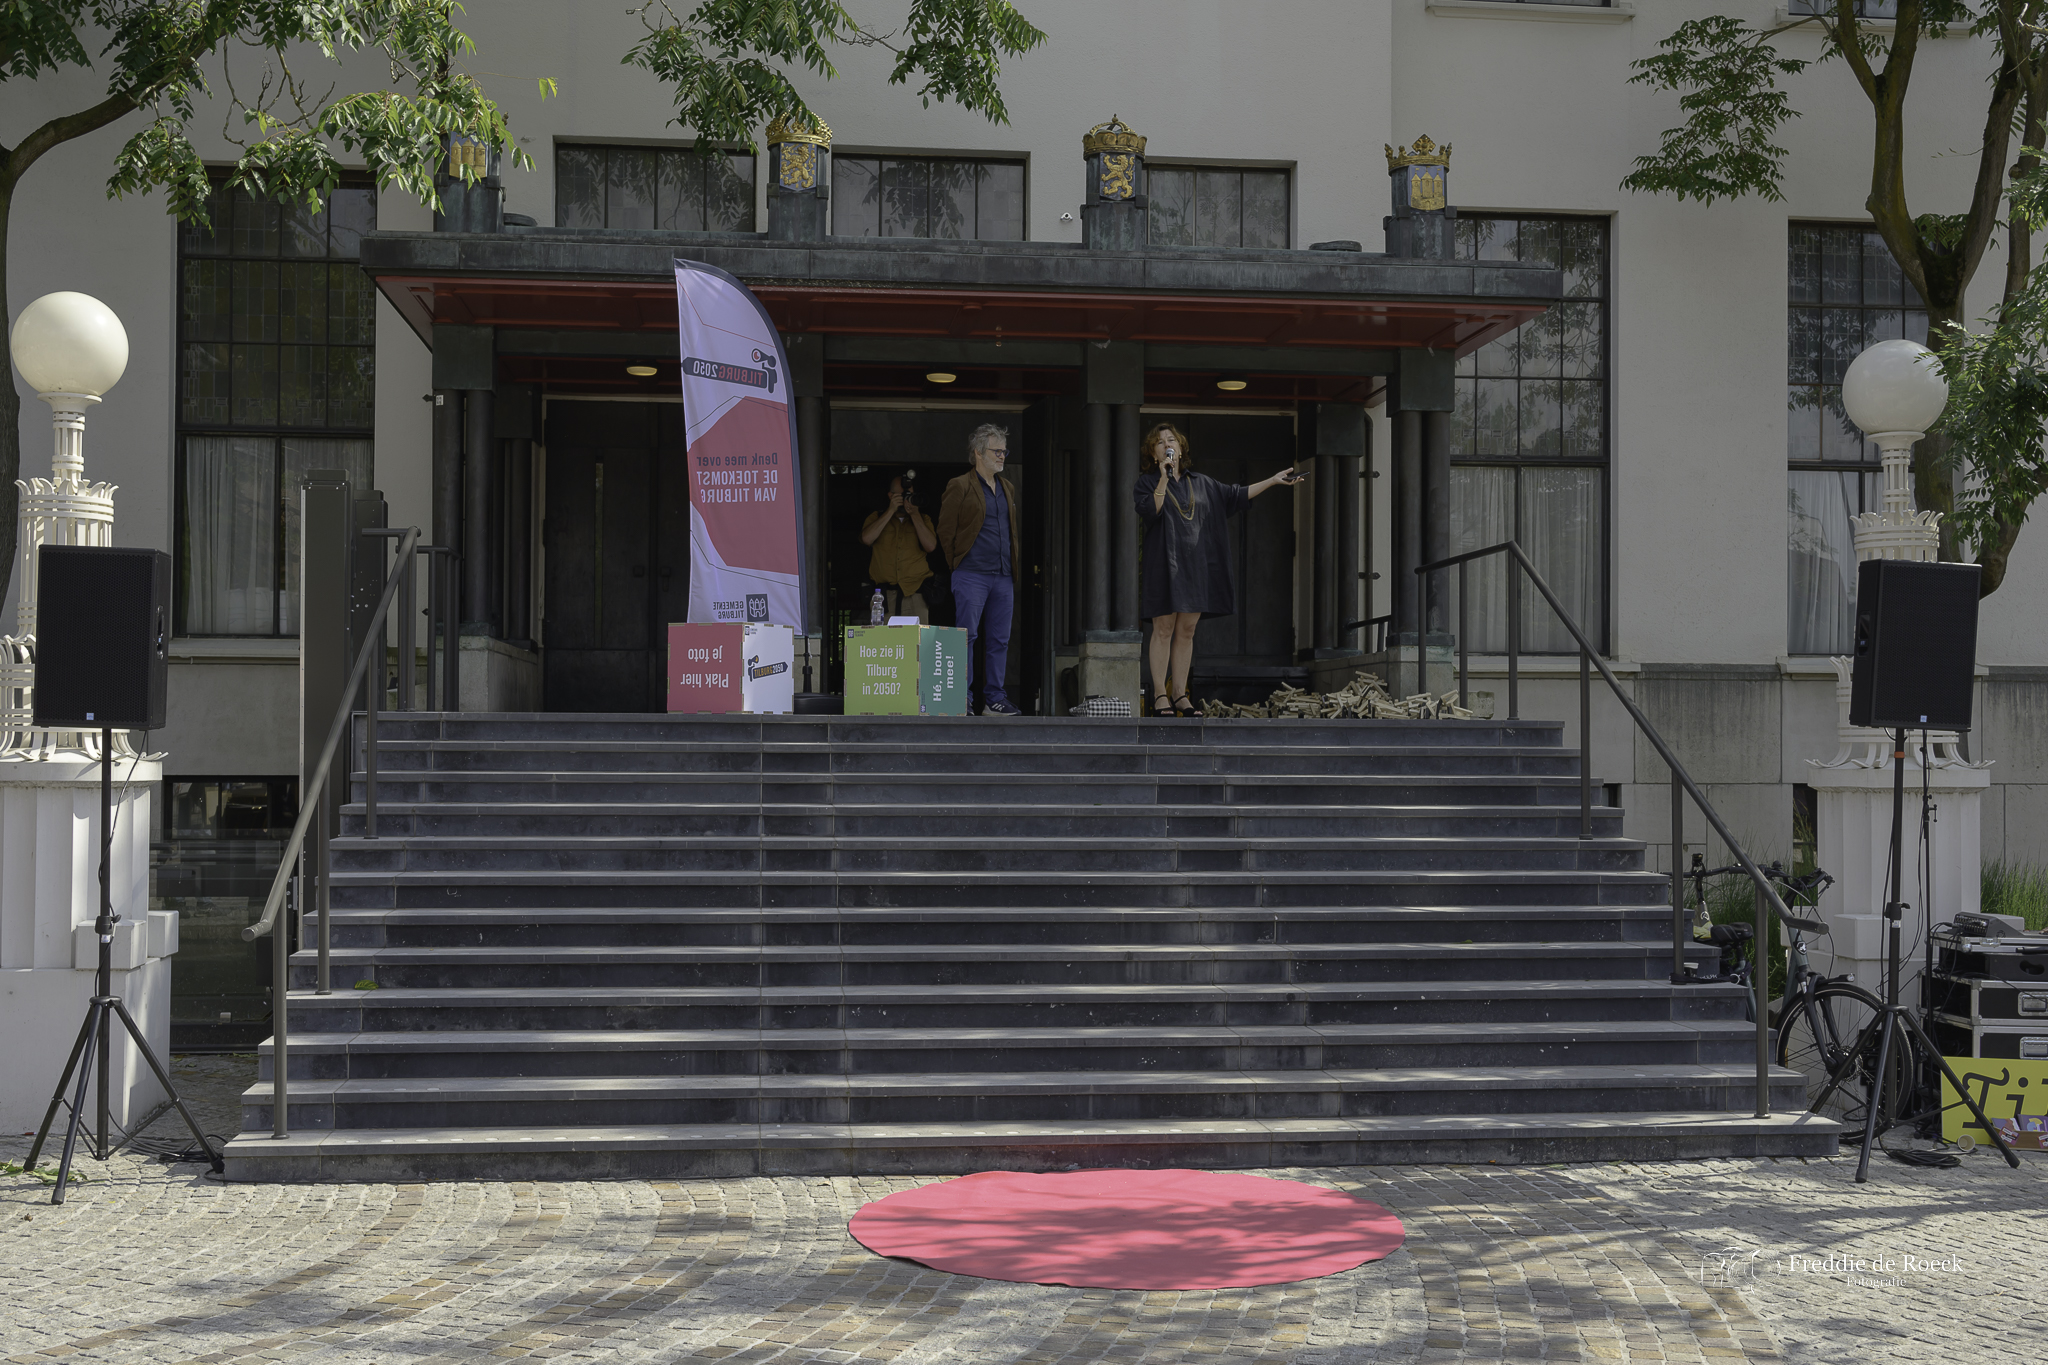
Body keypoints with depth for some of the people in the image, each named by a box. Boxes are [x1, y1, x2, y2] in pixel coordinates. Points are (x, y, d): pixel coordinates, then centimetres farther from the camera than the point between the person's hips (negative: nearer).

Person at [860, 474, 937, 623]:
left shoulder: (922, 519, 17)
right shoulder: (876, 518, 15)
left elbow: (930, 546, 1)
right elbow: (867, 539, -6)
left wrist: (915, 515, -4)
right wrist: (891, 511, -4)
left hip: (915, 593, 1)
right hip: (884, 594, -1)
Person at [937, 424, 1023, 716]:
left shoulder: (1007, 488, 18)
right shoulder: (960, 487, -3)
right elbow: (945, 531, -3)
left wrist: (1016, 568, 15)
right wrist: (959, 565, -1)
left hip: (1003, 576, 6)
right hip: (972, 576, -6)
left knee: (999, 640, 7)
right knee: (967, 636, -5)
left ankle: (995, 700, 13)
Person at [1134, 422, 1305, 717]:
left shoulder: (1200, 483, 16)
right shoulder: (1148, 483, 3)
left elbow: (1236, 495, 17)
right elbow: (1149, 512, -14)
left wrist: (1274, 480, 13)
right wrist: (1164, 477, -16)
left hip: (1196, 565, 4)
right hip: (1164, 564, -4)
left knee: (1187, 631, 4)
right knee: (1164, 629, -6)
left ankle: (1180, 694, 8)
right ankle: (1160, 696, -3)